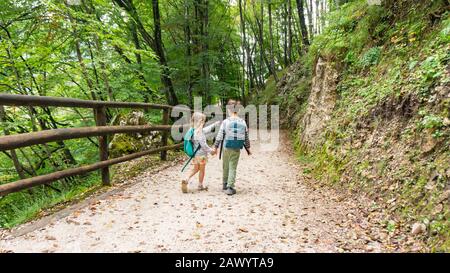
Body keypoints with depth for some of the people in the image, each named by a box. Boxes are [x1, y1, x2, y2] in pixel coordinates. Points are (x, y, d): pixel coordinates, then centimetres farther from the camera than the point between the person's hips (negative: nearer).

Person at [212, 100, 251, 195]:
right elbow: (246, 137, 5)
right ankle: (230, 187, -2)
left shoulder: (225, 122, -7)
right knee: (233, 168, 5)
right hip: (237, 149, 0)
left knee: (226, 167, 17)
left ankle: (225, 184, 32)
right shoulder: (243, 122, 0)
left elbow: (220, 136, -6)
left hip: (227, 148, 0)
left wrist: (215, 147, 4)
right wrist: (248, 148, 17)